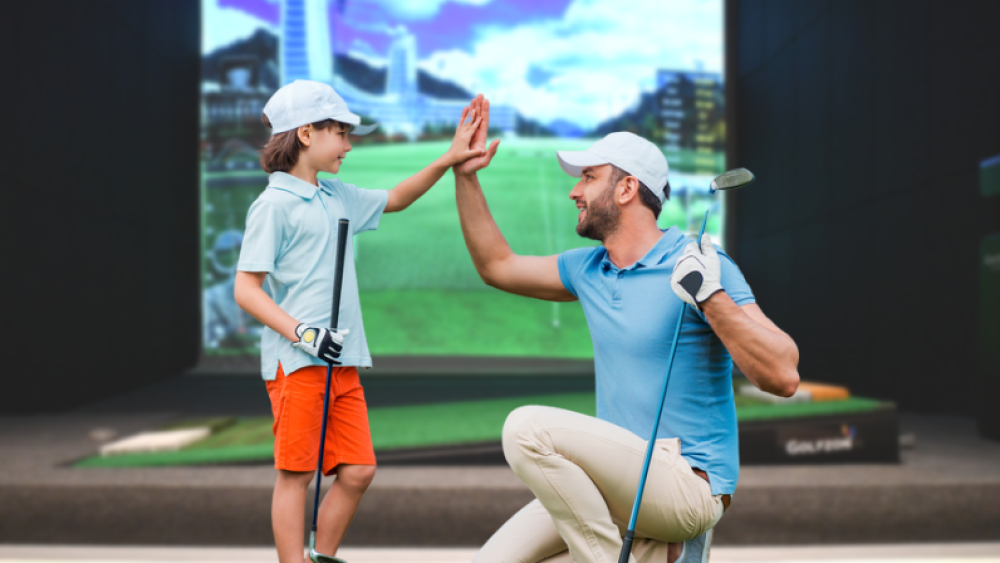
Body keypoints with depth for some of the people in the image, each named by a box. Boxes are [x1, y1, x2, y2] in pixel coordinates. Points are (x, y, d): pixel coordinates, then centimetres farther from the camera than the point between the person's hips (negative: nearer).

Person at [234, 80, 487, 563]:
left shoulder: (338, 198, 16)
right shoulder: (274, 204, -7)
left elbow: (394, 200, 32)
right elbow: (245, 288, -11)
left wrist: (448, 160, 21)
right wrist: (301, 333, -21)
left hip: (343, 362, 8)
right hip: (296, 362, -8)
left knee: (357, 470, 7)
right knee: (295, 474, -3)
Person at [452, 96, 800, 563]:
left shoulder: (697, 265, -11)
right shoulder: (588, 269, 12)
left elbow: (783, 377, -19)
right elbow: (497, 266, 27)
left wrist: (711, 297, -30)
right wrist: (465, 176, 21)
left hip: (689, 484, -8)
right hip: (620, 481, 8)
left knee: (528, 428, -27)